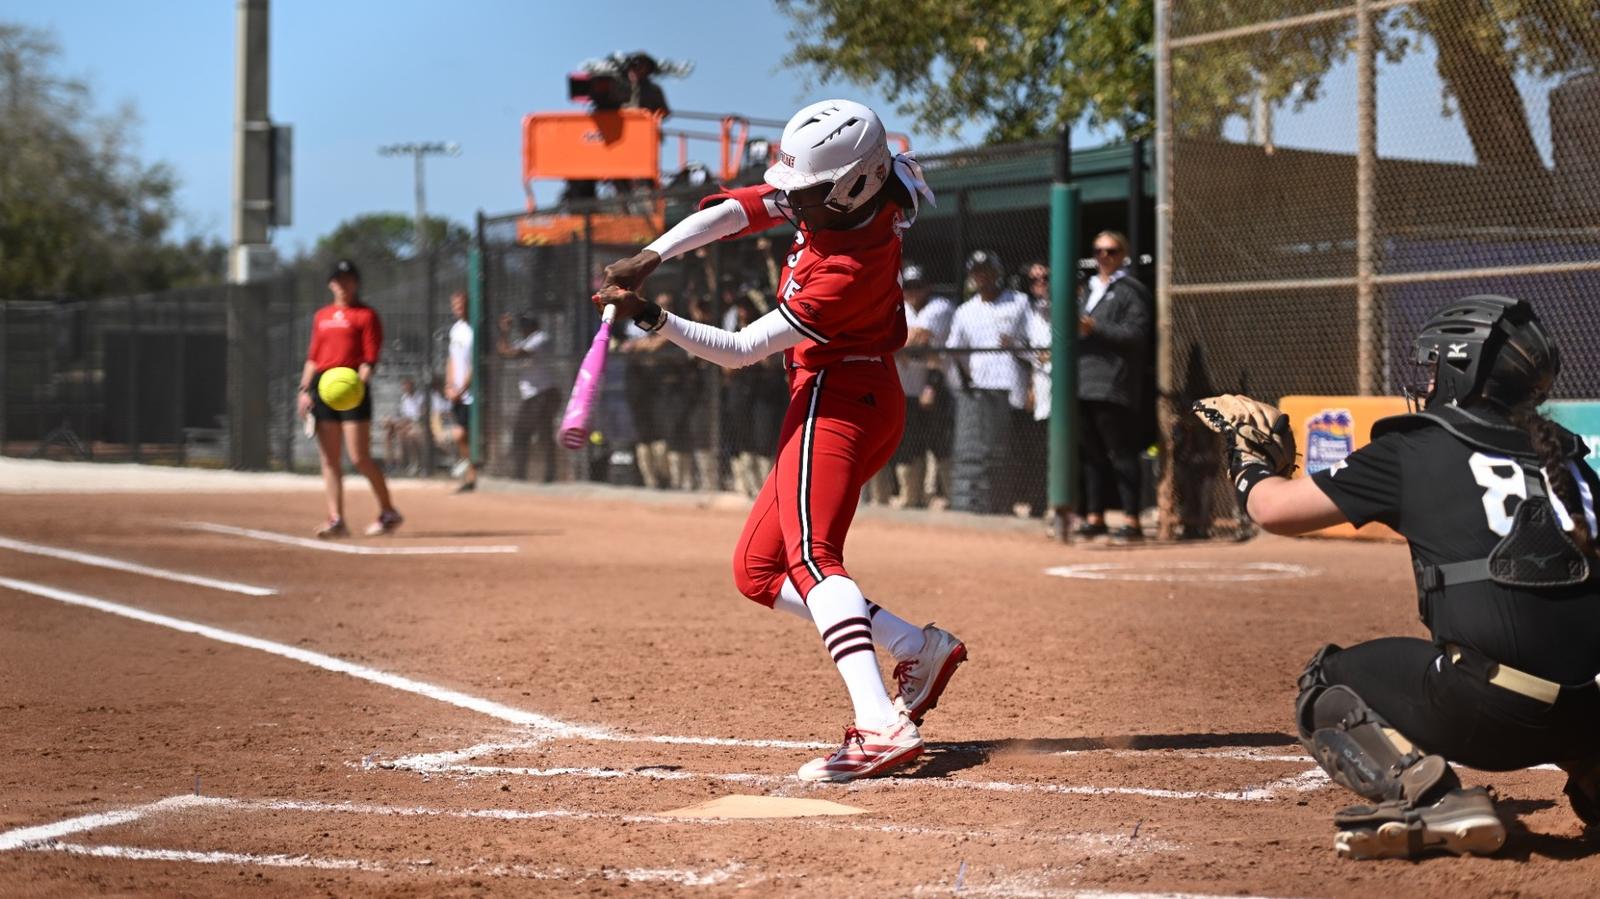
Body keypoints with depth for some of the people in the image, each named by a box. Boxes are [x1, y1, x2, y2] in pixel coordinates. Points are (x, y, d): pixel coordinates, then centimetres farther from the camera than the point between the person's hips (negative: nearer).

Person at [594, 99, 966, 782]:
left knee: (811, 555, -28)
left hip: (836, 400, -10)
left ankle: (881, 730, -44)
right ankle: (919, 649, 7)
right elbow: (735, 211, -2)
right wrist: (650, 258, -14)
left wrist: (653, 318, -22)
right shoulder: (841, 198, -1)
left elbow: (740, 350, -20)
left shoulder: (847, 271, -25)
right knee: (757, 571, 11)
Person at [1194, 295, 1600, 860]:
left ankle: (1430, 801, -9)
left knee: (1326, 690, 17)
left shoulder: (1415, 449, 5)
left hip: (1494, 711, -6)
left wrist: (1251, 462, 32)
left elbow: (1273, 509, 10)